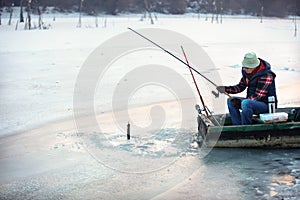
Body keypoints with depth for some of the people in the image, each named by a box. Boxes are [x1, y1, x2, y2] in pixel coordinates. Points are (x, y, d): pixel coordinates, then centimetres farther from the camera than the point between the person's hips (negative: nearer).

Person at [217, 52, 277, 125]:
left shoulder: (266, 75, -23)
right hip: (252, 101, 9)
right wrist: (226, 89, -3)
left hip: (267, 104, -9)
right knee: (230, 101, 1)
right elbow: (240, 86, 12)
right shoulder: (247, 72, 1)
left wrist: (239, 100, -21)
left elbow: (258, 96, -23)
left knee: (246, 103, -35)